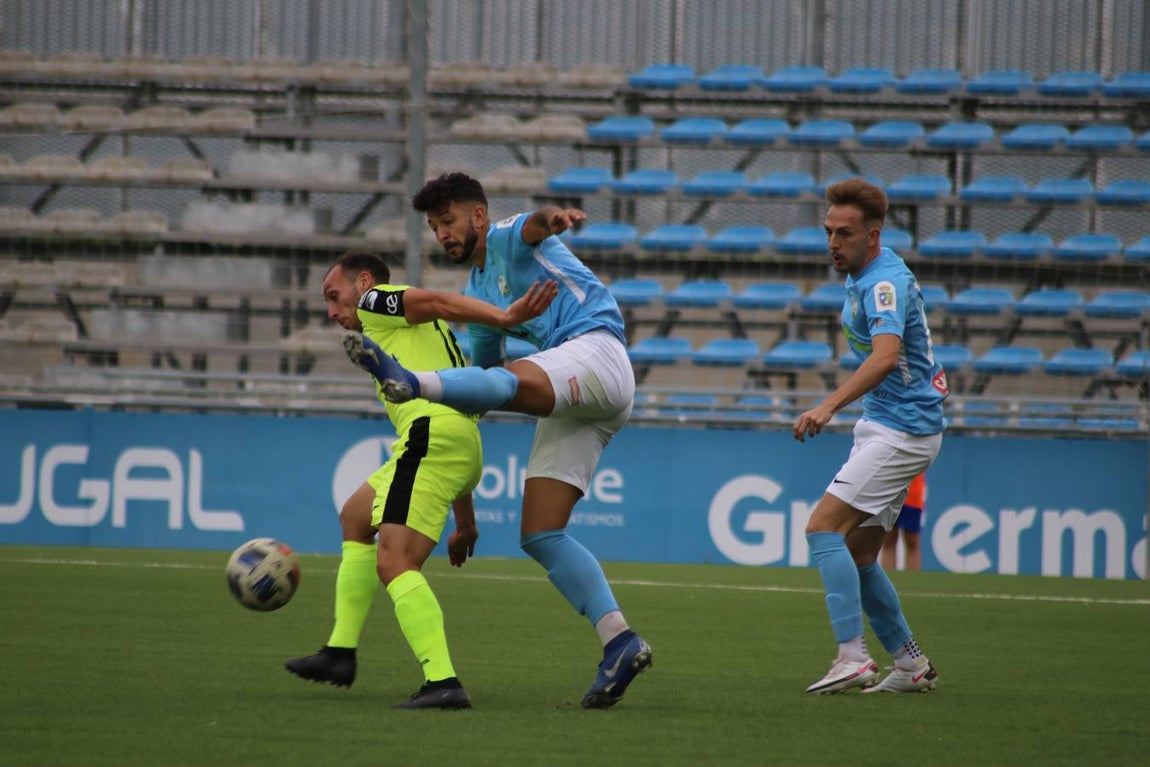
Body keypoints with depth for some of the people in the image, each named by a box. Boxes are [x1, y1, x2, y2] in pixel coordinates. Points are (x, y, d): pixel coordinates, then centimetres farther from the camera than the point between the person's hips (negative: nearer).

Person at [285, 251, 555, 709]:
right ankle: (340, 654, 29)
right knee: (355, 517, 28)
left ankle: (443, 683, -33)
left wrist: (504, 318, -29)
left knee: (394, 563, -19)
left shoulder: (376, 303, 8)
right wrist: (465, 522, 33)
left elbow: (436, 302, -12)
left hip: (431, 431, -10)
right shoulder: (417, 330, 34)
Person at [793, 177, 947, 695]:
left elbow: (885, 357, -38)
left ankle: (853, 657, -26)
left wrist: (829, 406, -49)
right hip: (882, 425, 10)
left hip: (902, 429, -10)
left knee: (824, 528, -19)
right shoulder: (863, 277, 10)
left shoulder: (885, 282, -21)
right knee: (856, 556, 8)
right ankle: (911, 664, 15)